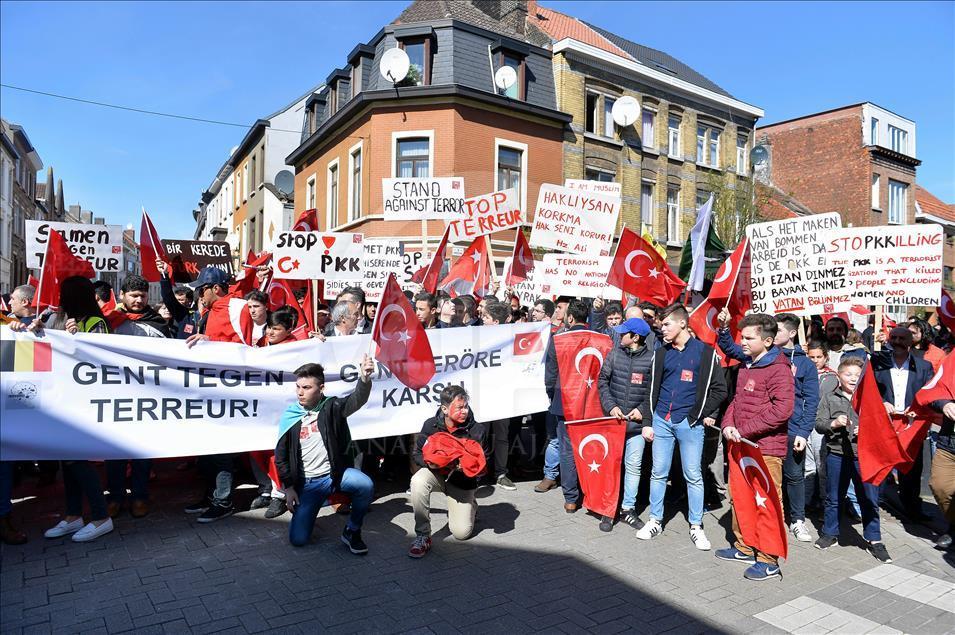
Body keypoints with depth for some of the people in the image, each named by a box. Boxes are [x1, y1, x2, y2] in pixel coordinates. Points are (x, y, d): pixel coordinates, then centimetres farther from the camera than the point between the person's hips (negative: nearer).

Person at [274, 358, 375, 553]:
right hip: (307, 484, 1)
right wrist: (289, 487, 1)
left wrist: (365, 379, -45)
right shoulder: (290, 417, 0)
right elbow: (280, 456, 7)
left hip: (335, 473, -1)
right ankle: (305, 510, 29)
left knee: (365, 485, -31)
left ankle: (351, 532, -6)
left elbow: (356, 400, -24)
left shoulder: (332, 407, -4)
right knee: (298, 539, -6)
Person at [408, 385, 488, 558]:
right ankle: (423, 536, -19)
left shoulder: (477, 430, -16)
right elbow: (418, 454, -3)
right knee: (418, 481, -35)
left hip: (462, 481, 0)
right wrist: (428, 462, -26)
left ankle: (470, 506, 32)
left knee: (461, 533, -5)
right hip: (436, 473, 1)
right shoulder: (431, 425, -13)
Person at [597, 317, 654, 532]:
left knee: (633, 466, 7)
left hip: (637, 422, -1)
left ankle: (628, 508, 22)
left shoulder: (651, 358, -6)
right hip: (613, 418, 2)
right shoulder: (615, 353, 1)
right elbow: (602, 381, 4)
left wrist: (643, 410, -10)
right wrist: (610, 406, -6)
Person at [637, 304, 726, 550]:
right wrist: (648, 421, 8)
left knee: (693, 475, 4)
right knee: (658, 473, 8)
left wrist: (707, 414, -5)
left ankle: (696, 526, 18)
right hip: (662, 420, 3)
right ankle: (655, 521, 20)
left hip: (690, 423, -3)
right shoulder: (661, 353, 9)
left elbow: (719, 388, 2)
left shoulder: (705, 352, -2)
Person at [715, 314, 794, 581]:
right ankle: (744, 547, 34)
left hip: (766, 448, -9)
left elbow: (782, 410, -23)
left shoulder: (779, 369, -14)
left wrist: (743, 430, -19)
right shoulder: (746, 366, 14)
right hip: (741, 445, 9)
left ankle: (769, 561, 12)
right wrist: (728, 424, 2)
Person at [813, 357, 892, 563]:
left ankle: (874, 540, 18)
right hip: (837, 455, 0)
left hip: (865, 455, 0)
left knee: (869, 499, 4)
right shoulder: (829, 398, 3)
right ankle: (830, 533, 26)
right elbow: (818, 424, 0)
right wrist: (833, 423, -18)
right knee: (833, 498, 12)